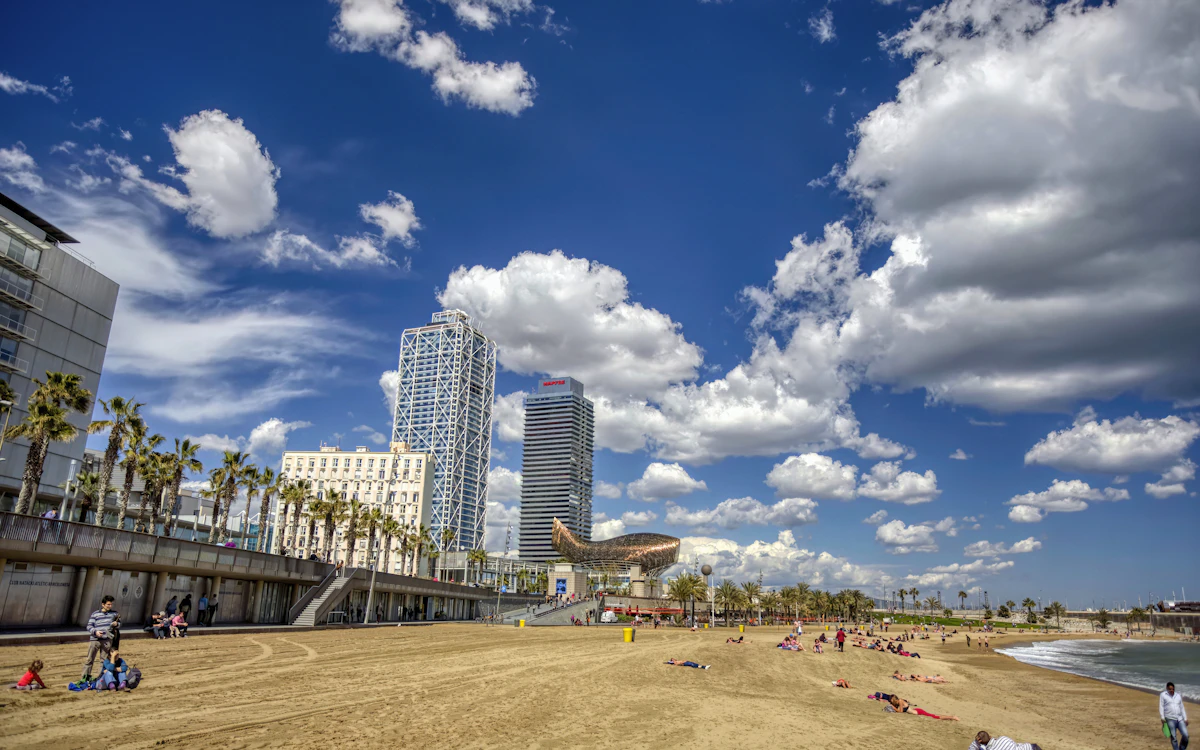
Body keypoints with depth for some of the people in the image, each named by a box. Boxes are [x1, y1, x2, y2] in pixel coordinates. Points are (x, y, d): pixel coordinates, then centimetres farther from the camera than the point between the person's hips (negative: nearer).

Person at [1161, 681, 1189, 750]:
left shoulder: (1178, 696, 14)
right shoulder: (1163, 695, 2)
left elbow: (1182, 708, 16)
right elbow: (1161, 707, -2)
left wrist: (1185, 719, 8)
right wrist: (1162, 718, -10)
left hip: (1180, 719, 4)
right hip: (1170, 719, -4)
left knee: (1185, 735, -8)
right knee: (1173, 738, -6)